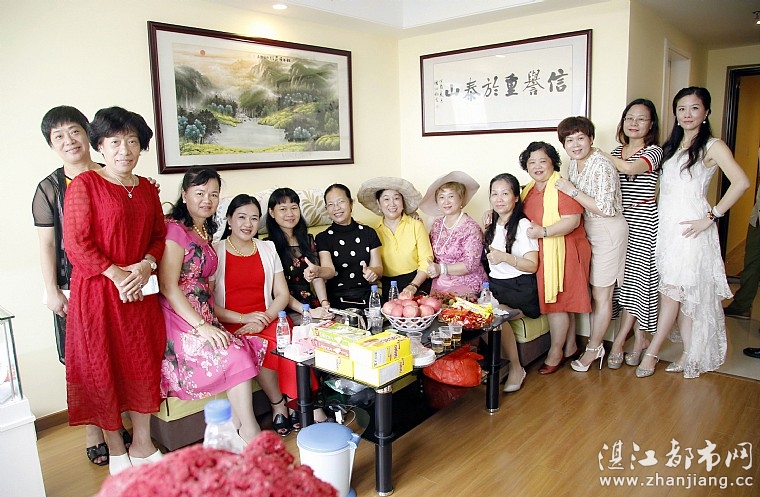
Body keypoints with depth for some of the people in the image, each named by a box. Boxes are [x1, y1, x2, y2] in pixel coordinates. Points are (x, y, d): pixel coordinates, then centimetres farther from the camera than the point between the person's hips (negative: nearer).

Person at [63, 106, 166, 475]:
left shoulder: (146, 188, 10)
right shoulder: (84, 184, -6)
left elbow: (159, 234, 11)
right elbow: (76, 243, -11)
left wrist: (145, 266, -7)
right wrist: (116, 275, -16)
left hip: (140, 290, 5)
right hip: (97, 291, -5)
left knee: (144, 363, 10)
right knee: (104, 367, 6)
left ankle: (142, 445, 26)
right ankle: (116, 451, 24)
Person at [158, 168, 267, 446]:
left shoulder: (205, 232, 18)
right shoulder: (175, 229, -9)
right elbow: (168, 287, -16)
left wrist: (211, 323, 5)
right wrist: (202, 327, -22)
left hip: (203, 320, 8)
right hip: (181, 323, -8)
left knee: (253, 349, -14)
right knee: (237, 356, -22)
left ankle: (234, 433, -11)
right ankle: (251, 436, -11)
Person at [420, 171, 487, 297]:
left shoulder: (471, 228, -10)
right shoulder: (437, 224, 8)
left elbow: (471, 264, -15)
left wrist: (441, 269, -21)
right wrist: (431, 269, -2)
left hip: (465, 285, -5)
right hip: (439, 284, 5)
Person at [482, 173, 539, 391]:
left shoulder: (523, 225, -6)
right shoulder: (492, 225, 16)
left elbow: (532, 266, -12)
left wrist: (506, 258, -28)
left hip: (520, 288, -6)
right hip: (495, 285, 6)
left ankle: (516, 368, -9)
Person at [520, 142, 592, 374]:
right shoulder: (528, 190, 14)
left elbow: (573, 220, -20)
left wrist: (543, 231, -26)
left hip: (562, 252, -7)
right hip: (541, 254, 8)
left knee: (557, 301, -1)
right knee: (563, 302, 15)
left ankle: (556, 351, 14)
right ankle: (570, 346, 28)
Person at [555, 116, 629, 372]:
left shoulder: (602, 166, -21)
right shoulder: (575, 163, 5)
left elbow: (605, 208, -25)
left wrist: (572, 191, -23)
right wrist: (565, 189, 1)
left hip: (608, 231, -8)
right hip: (586, 230, 9)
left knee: (601, 295, 4)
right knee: (592, 292, 14)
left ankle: (593, 348, 18)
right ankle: (596, 345, 27)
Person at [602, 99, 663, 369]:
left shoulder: (653, 151, -6)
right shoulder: (617, 151, 13)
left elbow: (629, 168, -26)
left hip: (642, 221, -5)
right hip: (619, 220, 6)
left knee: (635, 276, -5)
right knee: (626, 276, 4)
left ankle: (619, 341, 2)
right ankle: (639, 337, 15)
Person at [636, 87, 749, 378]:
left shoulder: (713, 146, -4)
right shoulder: (671, 146, 16)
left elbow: (741, 182, -14)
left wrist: (711, 217, -15)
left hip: (690, 228, -6)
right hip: (665, 224, 6)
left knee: (673, 291, -6)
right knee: (681, 294, 8)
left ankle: (651, 353, 3)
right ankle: (690, 356, 17)